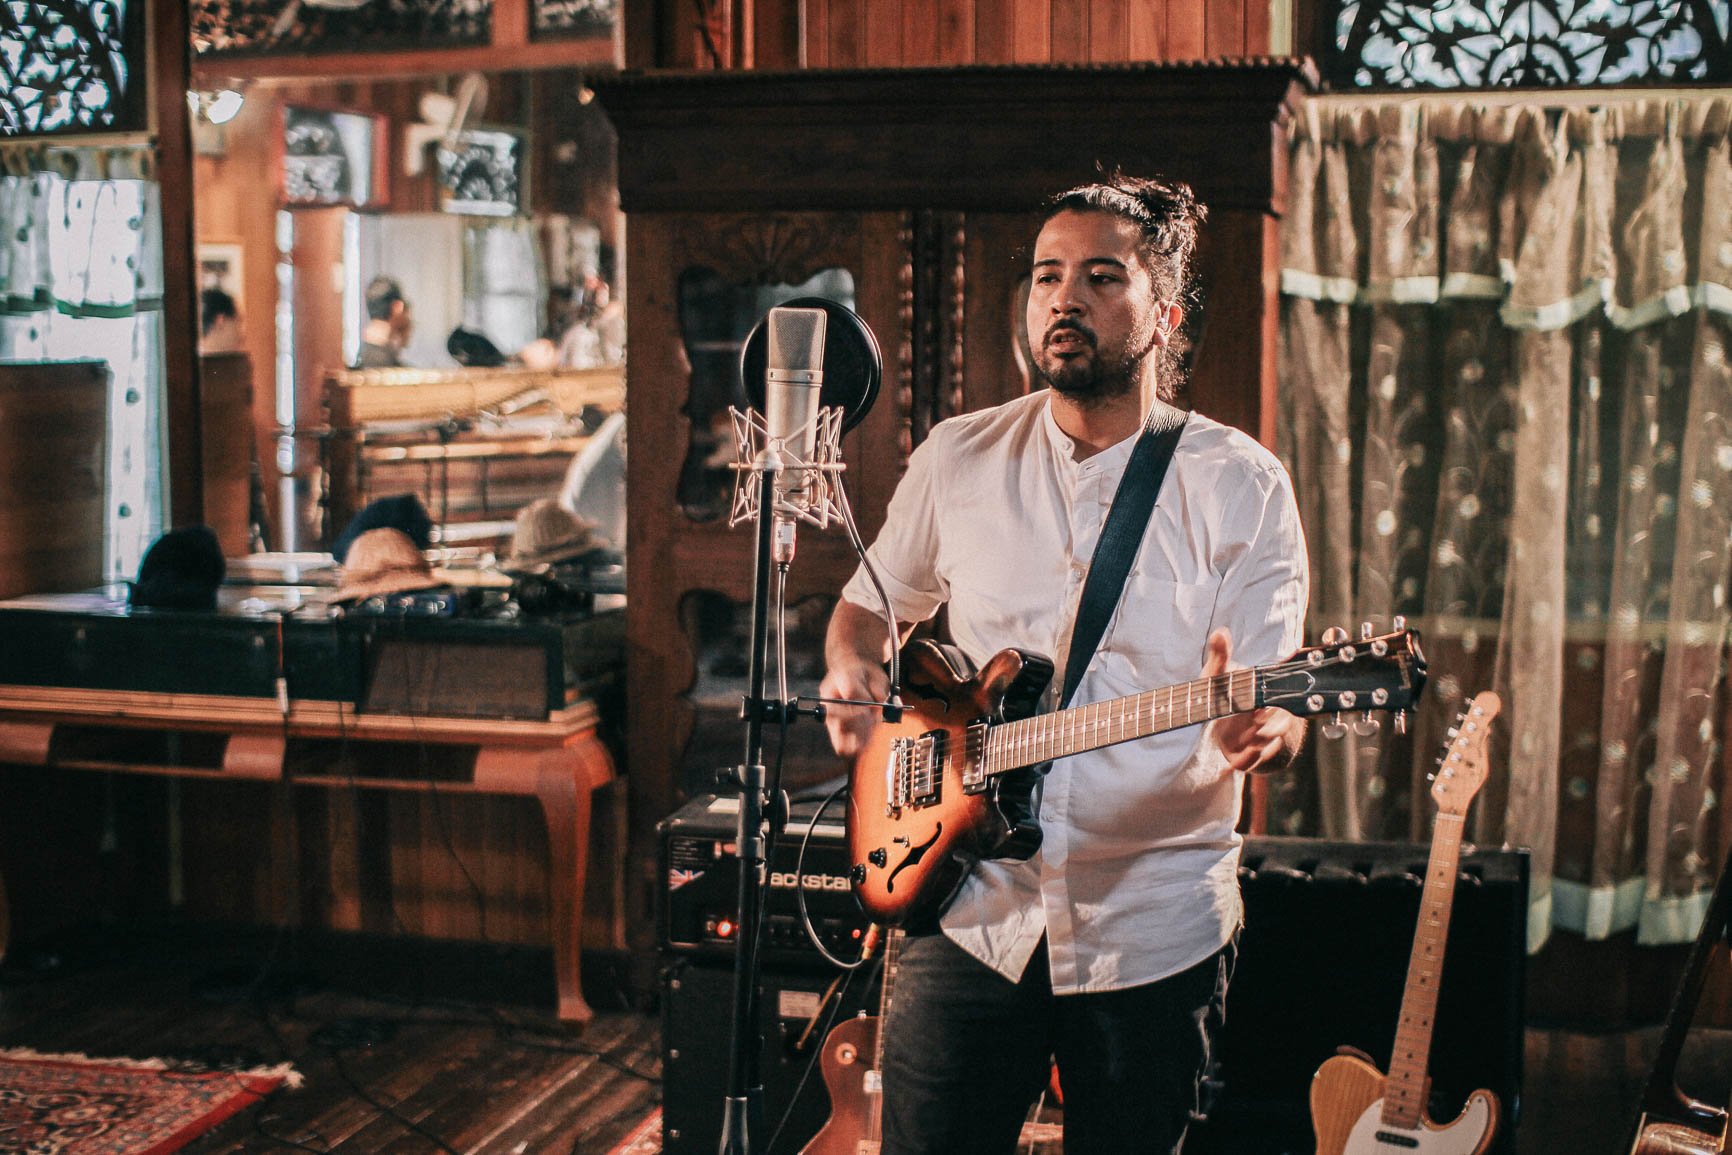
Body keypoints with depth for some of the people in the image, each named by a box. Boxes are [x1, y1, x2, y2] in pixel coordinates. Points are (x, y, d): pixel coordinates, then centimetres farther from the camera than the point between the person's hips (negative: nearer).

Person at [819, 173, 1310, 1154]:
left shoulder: (1240, 486, -4)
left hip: (1154, 933, -1)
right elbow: (870, 605, 19)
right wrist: (856, 674, -4)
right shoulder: (959, 459, 4)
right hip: (971, 912, 2)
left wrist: (1261, 732, -31)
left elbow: (1280, 707, -7)